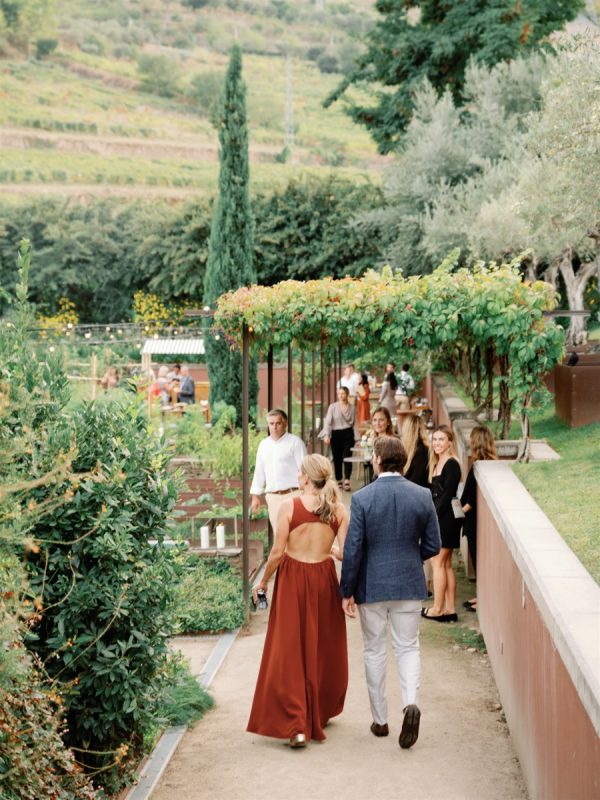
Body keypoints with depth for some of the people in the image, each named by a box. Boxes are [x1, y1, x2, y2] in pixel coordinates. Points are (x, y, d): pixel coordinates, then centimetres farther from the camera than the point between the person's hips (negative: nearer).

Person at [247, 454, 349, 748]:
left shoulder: (290, 506, -11)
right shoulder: (339, 509, -4)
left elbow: (278, 552, -11)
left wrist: (263, 581, 3)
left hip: (293, 579, -3)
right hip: (324, 579, 3)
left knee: (289, 652, 3)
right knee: (324, 651, 18)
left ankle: (295, 726, -5)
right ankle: (321, 714, 32)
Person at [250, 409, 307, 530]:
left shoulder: (295, 442, -4)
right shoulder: (264, 444, 13)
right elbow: (259, 471, 18)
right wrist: (255, 495, 16)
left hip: (292, 494, -5)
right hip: (273, 497, 5)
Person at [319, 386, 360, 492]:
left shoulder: (352, 408, 5)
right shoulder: (333, 407, 0)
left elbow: (355, 424, 9)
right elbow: (327, 422, -5)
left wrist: (357, 438, 3)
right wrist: (326, 435, -17)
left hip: (348, 434, 0)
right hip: (336, 434, 0)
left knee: (347, 457, -11)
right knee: (337, 458, 6)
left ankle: (347, 481, -17)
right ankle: (339, 481, 20)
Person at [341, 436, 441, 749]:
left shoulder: (362, 498, -13)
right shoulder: (423, 496, -5)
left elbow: (352, 550, -11)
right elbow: (432, 546, 0)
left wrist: (347, 592, -2)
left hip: (371, 586, -2)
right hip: (409, 584, 2)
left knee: (374, 651, 12)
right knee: (407, 647, 13)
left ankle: (380, 720, 19)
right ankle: (411, 702, -11)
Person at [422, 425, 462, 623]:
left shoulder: (452, 465, -14)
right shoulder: (437, 463, 14)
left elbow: (447, 495, -18)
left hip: (445, 518, -9)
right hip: (439, 519, 9)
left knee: (438, 562, -4)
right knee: (446, 564, 10)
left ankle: (438, 609, 2)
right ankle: (450, 609, 14)